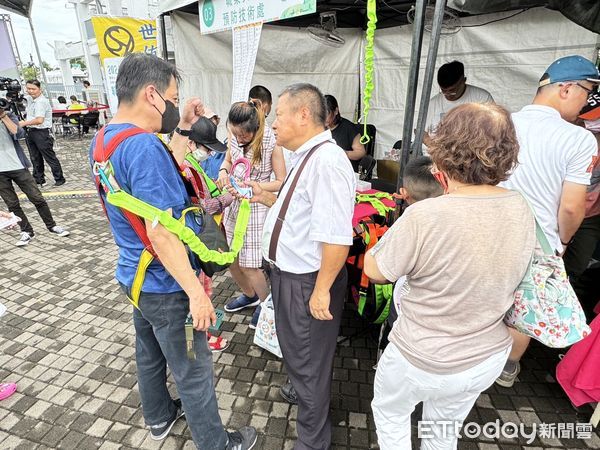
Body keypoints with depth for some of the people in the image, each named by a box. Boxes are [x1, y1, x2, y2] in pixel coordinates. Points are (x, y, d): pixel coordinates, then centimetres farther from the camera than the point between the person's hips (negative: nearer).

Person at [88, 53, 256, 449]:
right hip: (164, 285, -9)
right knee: (194, 373, 9)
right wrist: (196, 292, -24)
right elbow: (161, 234, -30)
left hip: (136, 276, 10)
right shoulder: (143, 145, -27)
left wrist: (183, 129, 6)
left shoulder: (104, 138, 4)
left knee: (150, 353, 27)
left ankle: (160, 417, 51)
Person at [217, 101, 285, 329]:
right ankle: (249, 295, 42)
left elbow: (281, 182, -14)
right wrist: (223, 170, -7)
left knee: (249, 265, -2)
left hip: (256, 207, -6)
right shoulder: (233, 137, -3)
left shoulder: (270, 142, -18)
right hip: (233, 204, 6)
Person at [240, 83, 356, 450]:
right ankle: (300, 386, 63)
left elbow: (336, 237, -30)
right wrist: (265, 197, 9)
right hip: (288, 273, 9)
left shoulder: (327, 161, -26)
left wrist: (321, 290, -24)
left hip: (308, 281, -9)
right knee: (293, 345, 32)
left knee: (310, 361, 14)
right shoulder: (307, 157, 8)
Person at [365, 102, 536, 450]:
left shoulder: (425, 216, -32)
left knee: (389, 412, 27)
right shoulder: (522, 208, -11)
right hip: (490, 356, 6)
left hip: (425, 362, -5)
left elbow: (375, 271, -18)